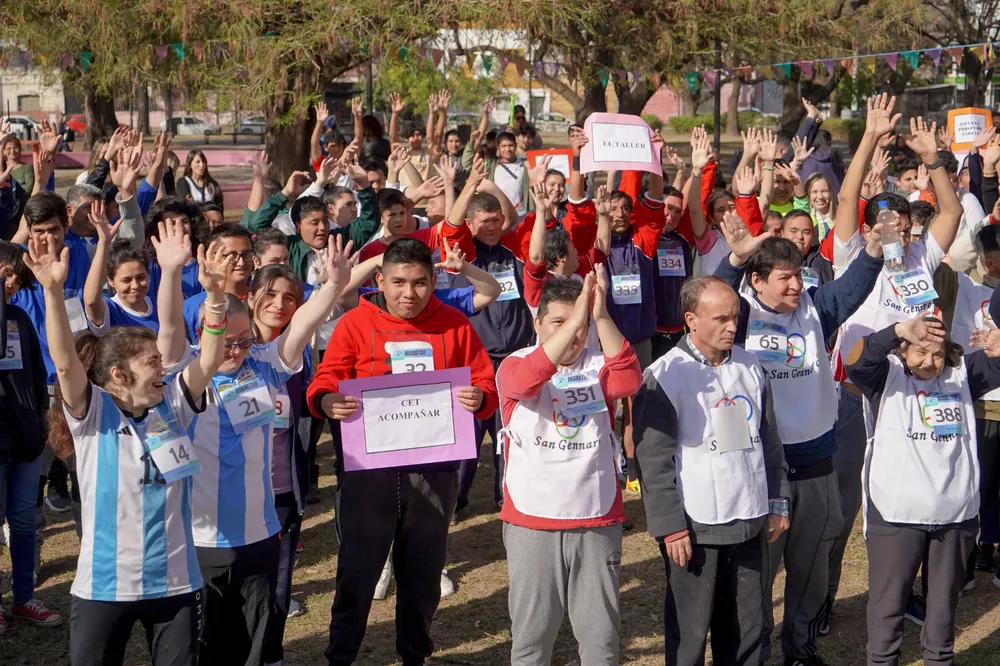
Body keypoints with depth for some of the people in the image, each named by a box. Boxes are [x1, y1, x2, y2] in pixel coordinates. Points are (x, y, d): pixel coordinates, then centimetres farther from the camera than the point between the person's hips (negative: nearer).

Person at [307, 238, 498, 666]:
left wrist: (478, 398, -21)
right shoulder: (355, 324, -1)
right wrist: (328, 401, -30)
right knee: (357, 567, 2)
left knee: (423, 569, 12)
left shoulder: (454, 326, 3)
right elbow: (322, 384, -6)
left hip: (433, 468, 2)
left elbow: (487, 385, 2)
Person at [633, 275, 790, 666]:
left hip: (749, 521, 5)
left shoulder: (750, 368, 8)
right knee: (689, 630, 3)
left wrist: (778, 502, 14)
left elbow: (769, 440, 16)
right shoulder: (664, 377, -11)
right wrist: (670, 528, -13)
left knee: (746, 626, 13)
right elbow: (653, 461, -12)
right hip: (695, 527, -5)